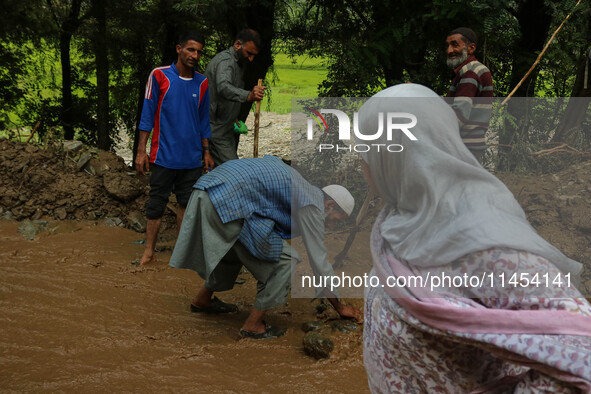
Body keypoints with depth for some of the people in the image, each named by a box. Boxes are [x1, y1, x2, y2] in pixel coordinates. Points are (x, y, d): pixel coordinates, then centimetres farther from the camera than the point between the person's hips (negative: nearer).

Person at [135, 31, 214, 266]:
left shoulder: (202, 84, 7)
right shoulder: (159, 76, -4)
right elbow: (147, 115, -3)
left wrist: (206, 153, 12)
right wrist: (141, 151, -7)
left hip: (192, 158, 4)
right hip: (164, 156, -3)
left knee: (187, 202, 9)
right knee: (156, 203, 1)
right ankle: (149, 251, 8)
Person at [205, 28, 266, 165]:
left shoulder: (238, 62, 15)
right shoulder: (225, 60, -18)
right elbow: (223, 87, -40)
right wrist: (248, 96, -58)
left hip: (226, 127, 10)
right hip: (217, 131, -10)